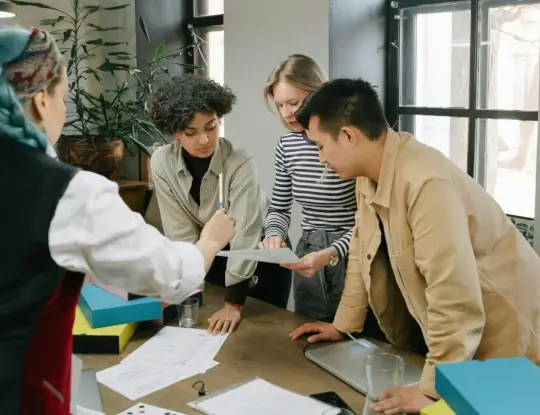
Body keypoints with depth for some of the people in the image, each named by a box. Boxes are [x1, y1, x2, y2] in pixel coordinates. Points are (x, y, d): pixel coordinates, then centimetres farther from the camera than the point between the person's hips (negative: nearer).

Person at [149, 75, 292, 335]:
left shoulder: (240, 164, -31)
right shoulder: (161, 164, -20)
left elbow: (245, 233, -33)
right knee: (213, 331, 9)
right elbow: (180, 232, -17)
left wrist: (234, 304, -37)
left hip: (259, 255, -3)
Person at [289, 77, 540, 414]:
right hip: (447, 336, 8)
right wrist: (343, 325, 12)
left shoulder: (426, 183, -33)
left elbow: (455, 301, -33)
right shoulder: (371, 172, -5)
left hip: (505, 341, -8)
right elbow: (365, 251, 8)